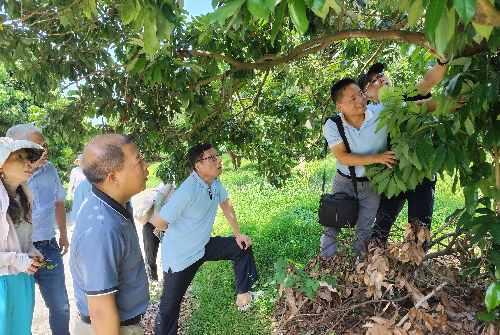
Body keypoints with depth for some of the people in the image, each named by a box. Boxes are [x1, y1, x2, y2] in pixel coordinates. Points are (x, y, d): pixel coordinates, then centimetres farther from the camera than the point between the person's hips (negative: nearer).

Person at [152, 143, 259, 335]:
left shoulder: (215, 181, -8)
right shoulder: (187, 191, -32)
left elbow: (226, 205, 9)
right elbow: (159, 222, -26)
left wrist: (238, 234, 10)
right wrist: (183, 231, -6)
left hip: (203, 246, 7)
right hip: (180, 256, -7)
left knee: (242, 247, 8)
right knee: (169, 306, 8)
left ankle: (243, 295, 21)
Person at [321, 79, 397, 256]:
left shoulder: (381, 114, -17)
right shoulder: (332, 125, -19)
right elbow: (342, 158, -25)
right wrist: (377, 158, -31)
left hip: (373, 183, 1)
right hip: (344, 182, -1)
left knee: (364, 232, 15)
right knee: (332, 226, 9)